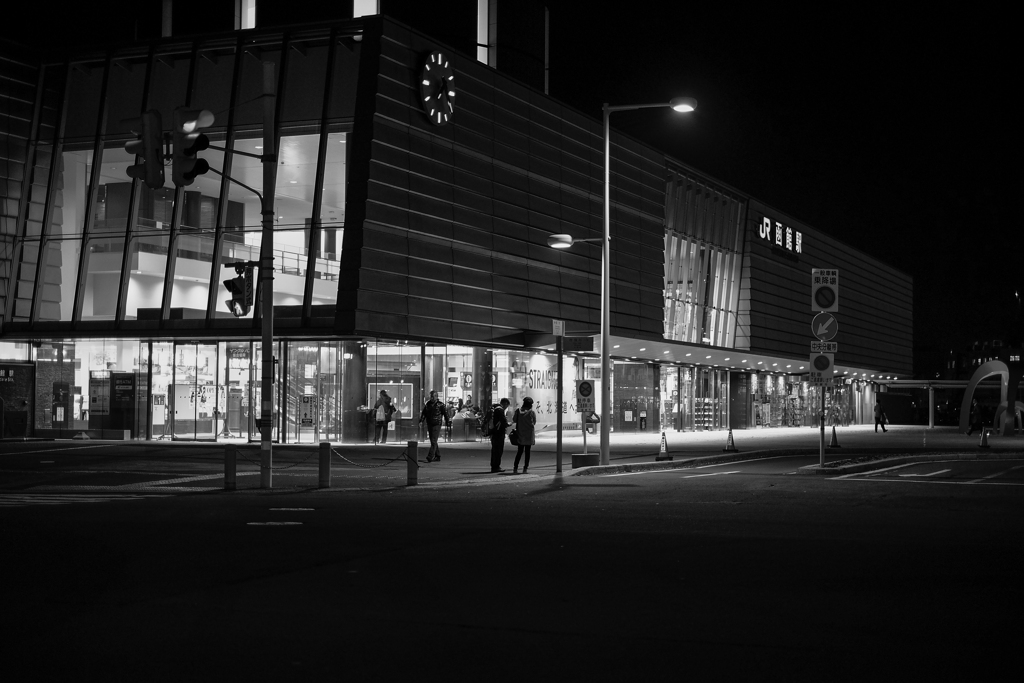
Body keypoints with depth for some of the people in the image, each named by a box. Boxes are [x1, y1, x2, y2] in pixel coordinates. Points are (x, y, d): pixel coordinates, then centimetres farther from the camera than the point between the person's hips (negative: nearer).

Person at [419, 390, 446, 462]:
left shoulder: (440, 404, -4)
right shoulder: (427, 404, 9)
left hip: (437, 425, -6)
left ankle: (430, 457, -16)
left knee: (433, 441, -12)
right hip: (429, 425, 6)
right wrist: (421, 421, -3)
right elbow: (424, 413, 10)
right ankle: (437, 456, 20)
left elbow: (445, 414, 0)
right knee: (433, 441, 10)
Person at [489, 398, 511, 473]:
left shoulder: (493, 408, 15)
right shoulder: (500, 410, -14)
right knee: (499, 450, -5)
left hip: (493, 432, 9)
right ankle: (496, 467, -6)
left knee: (494, 450, 14)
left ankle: (493, 467, 19)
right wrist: (507, 424, 2)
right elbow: (503, 421, -16)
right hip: (499, 433, -9)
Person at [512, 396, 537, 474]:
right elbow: (534, 422, 1)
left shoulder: (518, 411, -4)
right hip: (529, 434, -2)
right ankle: (525, 468, 5)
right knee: (527, 451, 7)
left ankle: (515, 468, 0)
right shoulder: (532, 412, -10)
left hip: (520, 434, 2)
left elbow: (514, 420, 3)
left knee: (519, 451, 9)